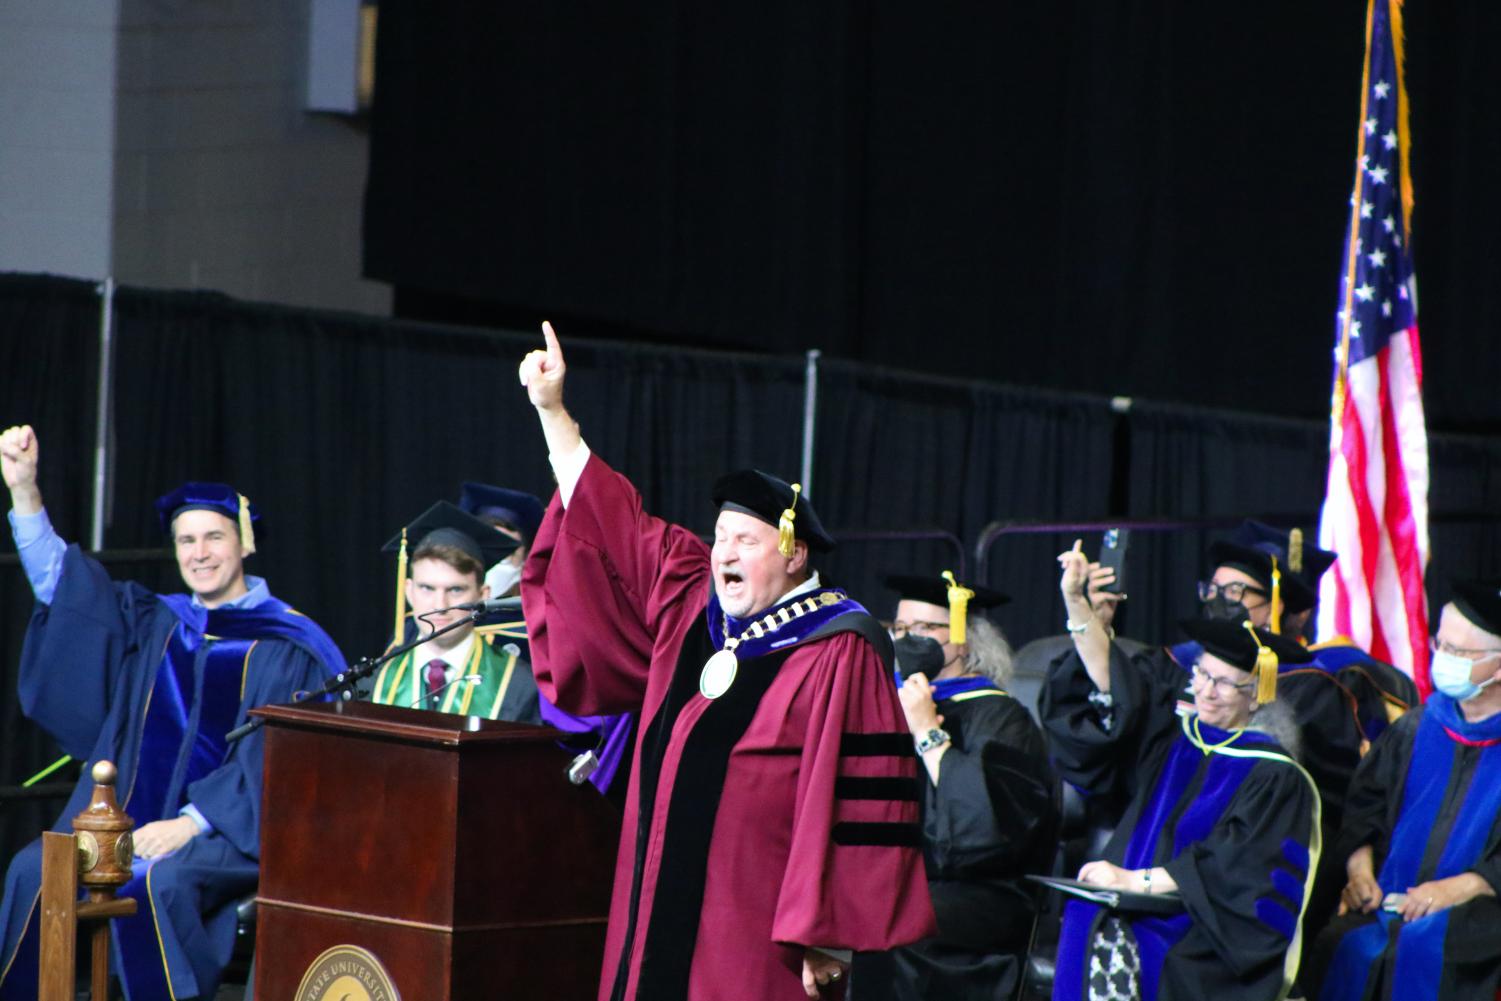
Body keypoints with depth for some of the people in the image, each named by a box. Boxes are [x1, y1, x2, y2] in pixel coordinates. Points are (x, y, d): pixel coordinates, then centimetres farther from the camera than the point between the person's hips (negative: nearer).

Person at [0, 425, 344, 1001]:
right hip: (136, 820, 5)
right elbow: (58, 583, 13)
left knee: (157, 883, -35)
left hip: (238, 831, -5)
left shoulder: (290, 646, -1)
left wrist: (192, 822, -18)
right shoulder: (154, 624, 16)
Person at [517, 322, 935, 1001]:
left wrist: (830, 935, -18)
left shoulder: (838, 654, -10)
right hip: (663, 919, 7)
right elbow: (608, 522, 22)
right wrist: (551, 409, 20)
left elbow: (861, 802, -14)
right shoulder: (692, 608, 13)